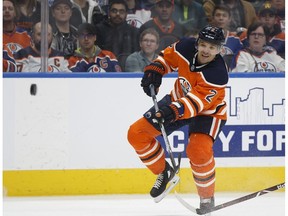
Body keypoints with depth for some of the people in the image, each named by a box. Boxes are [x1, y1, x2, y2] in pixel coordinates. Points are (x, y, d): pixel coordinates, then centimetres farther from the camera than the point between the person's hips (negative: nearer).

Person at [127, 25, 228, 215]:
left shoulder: (218, 73, -33)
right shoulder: (186, 47, -18)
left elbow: (197, 102, -40)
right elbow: (169, 56, 5)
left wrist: (175, 111, -53)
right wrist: (155, 70, -9)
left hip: (208, 111, -6)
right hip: (179, 99, 6)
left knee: (198, 150, -32)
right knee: (137, 134, -4)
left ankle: (207, 197, -8)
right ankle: (164, 172, 18)